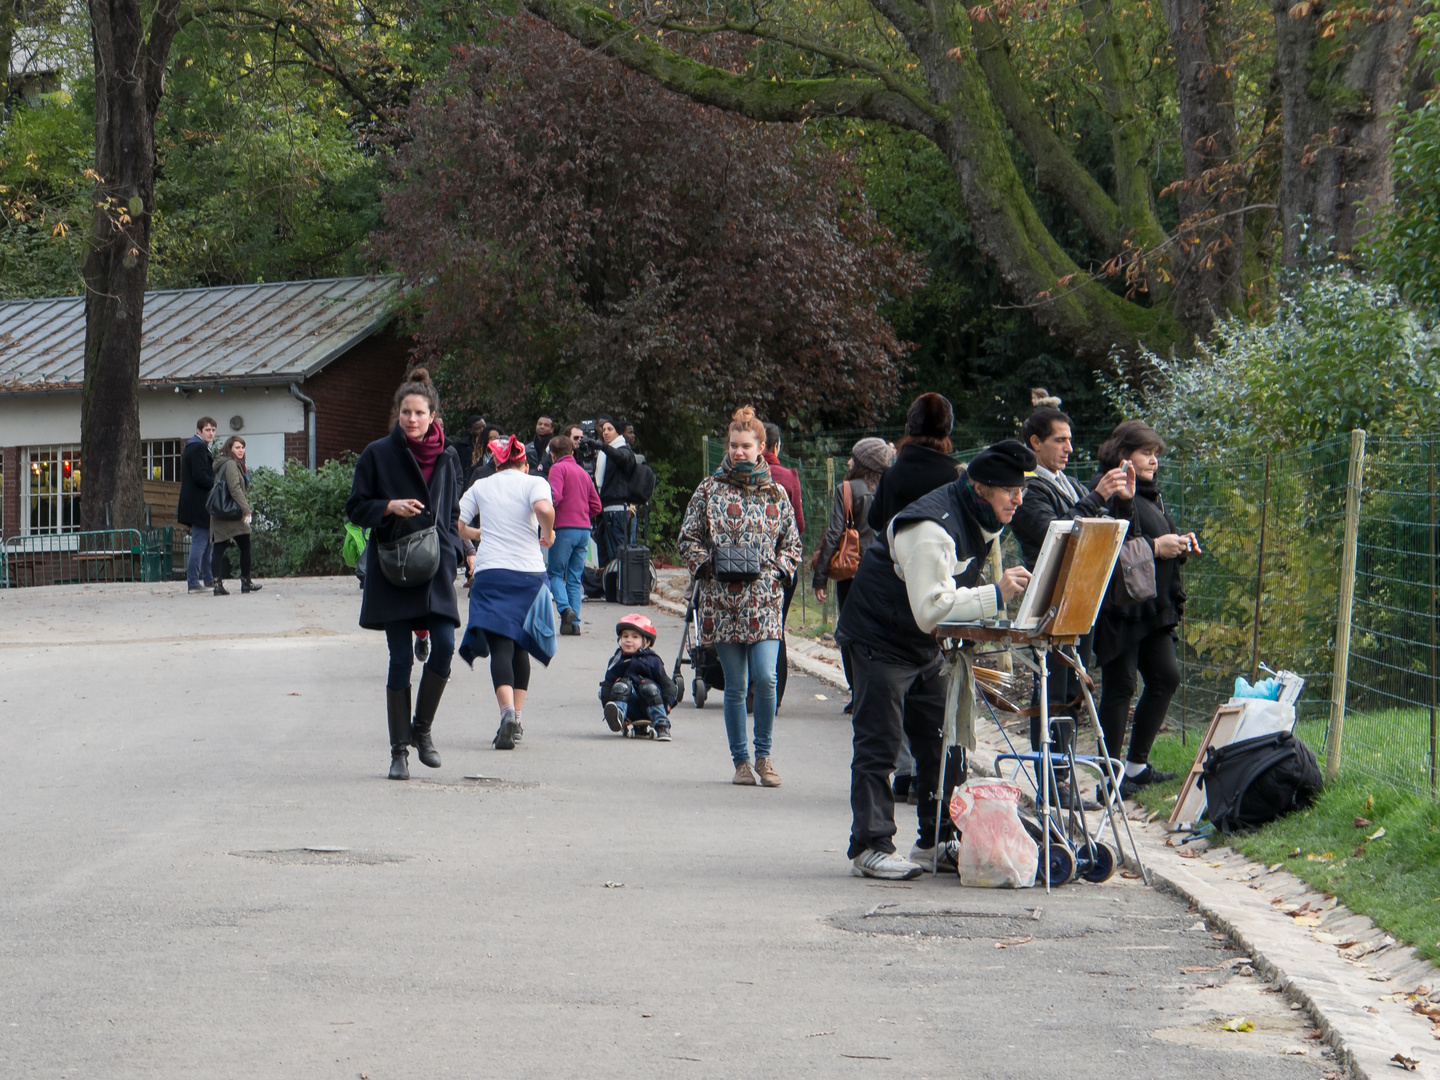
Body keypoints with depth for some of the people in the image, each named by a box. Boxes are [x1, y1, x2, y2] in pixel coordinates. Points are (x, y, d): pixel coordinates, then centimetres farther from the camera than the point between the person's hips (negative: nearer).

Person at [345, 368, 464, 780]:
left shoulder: (447, 457, 10)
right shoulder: (377, 455, 0)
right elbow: (356, 507, 2)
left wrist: (451, 552, 5)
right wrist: (390, 507, -15)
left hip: (435, 568, 3)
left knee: (444, 645, -11)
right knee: (401, 658, -3)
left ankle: (422, 729, 11)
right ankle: (399, 750, 7)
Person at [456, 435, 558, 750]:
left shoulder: (480, 487, 12)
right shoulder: (534, 483, 5)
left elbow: (455, 525, 9)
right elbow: (544, 509, -17)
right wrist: (548, 533, 2)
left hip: (490, 572, 0)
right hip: (529, 571, 0)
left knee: (500, 646, -7)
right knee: (520, 646, 15)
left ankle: (508, 710, -30)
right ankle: (517, 718, 12)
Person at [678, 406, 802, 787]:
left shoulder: (776, 494, 10)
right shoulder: (710, 490, 6)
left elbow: (792, 545, 16)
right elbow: (688, 539, 8)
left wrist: (777, 570, -2)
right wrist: (708, 564, -8)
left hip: (764, 600, 0)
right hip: (722, 601, 0)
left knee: (765, 677, -13)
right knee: (735, 685, 2)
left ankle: (764, 754, 4)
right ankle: (741, 760, 13)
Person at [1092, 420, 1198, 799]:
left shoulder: (1150, 494, 19)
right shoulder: (1111, 492, -12)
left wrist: (1180, 546, 6)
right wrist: (1155, 547, -21)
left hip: (1154, 606, 10)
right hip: (1120, 607, -10)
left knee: (1165, 678, 11)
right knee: (1120, 685, -5)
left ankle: (1137, 766, 21)